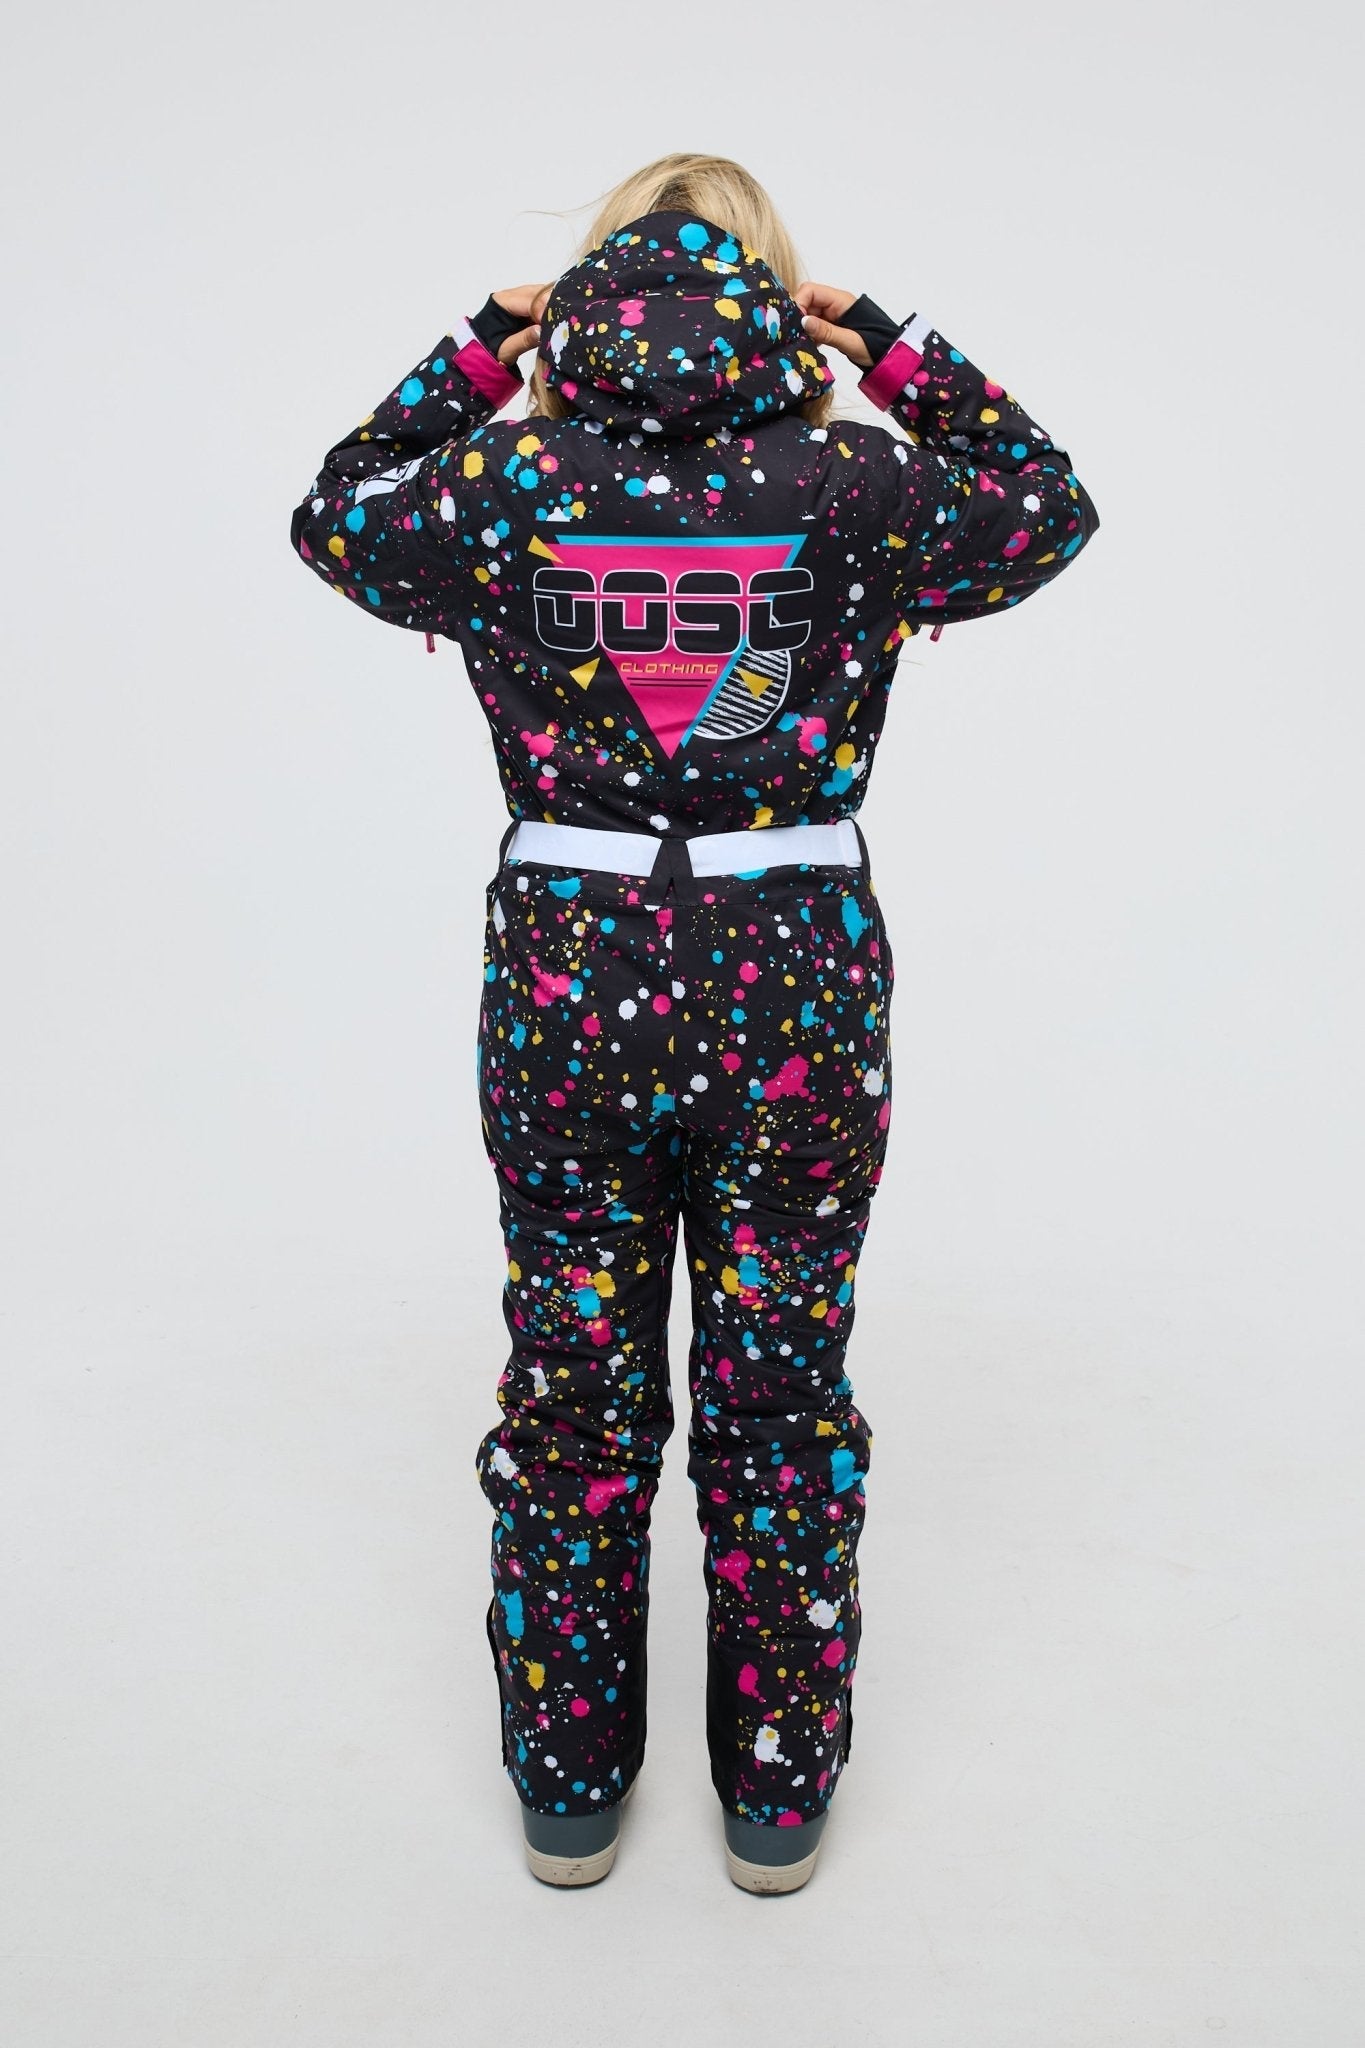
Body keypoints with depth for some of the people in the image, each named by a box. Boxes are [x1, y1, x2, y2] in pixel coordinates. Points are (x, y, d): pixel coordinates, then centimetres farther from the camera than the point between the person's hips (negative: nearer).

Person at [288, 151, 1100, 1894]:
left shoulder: (508, 484, -3)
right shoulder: (859, 483, -4)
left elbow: (335, 517, 18)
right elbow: (1052, 503, 15)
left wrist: (475, 344, 16)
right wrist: (889, 342, 14)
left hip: (568, 980, 1)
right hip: (797, 981, 0)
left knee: (570, 1385, 14)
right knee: (782, 1388, 13)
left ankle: (568, 1785, 31)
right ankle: (778, 1792, 29)